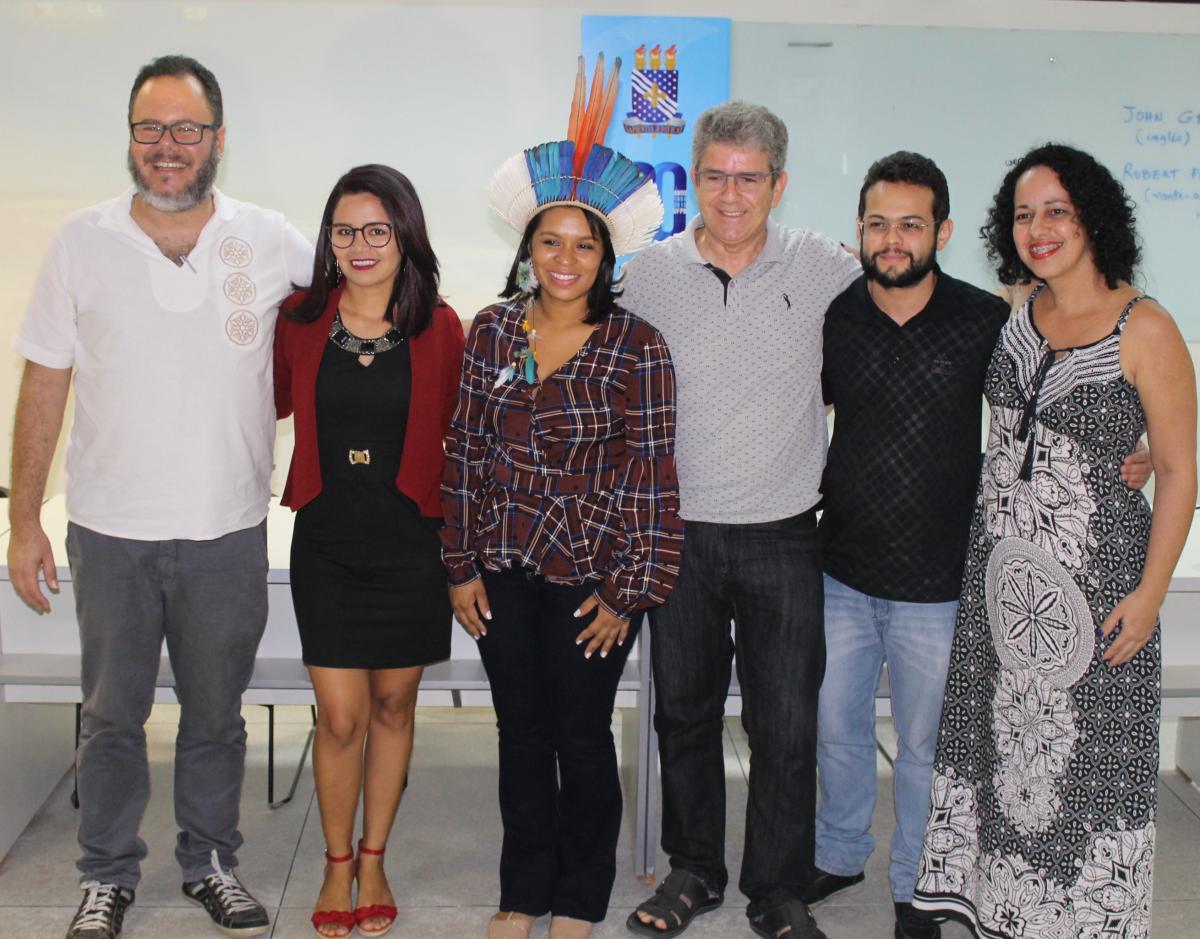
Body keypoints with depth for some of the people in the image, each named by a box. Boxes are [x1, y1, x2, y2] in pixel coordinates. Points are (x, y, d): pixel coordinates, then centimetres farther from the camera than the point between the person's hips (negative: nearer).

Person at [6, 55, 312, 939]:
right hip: (111, 531, 0)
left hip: (228, 529, 0)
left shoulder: (272, 242, -4)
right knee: (112, 715, 13)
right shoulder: (82, 242, -3)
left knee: (216, 715, 15)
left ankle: (211, 862, 34)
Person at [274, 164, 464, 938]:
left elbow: (454, 437, 4)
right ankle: (337, 865, 23)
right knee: (341, 716, 0)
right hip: (327, 540, 0)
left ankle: (374, 861, 29)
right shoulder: (301, 320, 0)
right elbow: (272, 402, 15)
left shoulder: (439, 328, -3)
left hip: (411, 540, 0)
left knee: (393, 705, 11)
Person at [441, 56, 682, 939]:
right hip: (503, 569, 4)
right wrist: (462, 566, 4)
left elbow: (651, 476, -9)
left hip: (590, 572, -3)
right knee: (521, 733, 14)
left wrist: (627, 592, -9)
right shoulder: (491, 331, 2)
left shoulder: (637, 347, -9)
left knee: (582, 738, 7)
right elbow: (466, 452, 5)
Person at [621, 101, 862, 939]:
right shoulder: (649, 274, -1)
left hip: (784, 536, -1)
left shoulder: (820, 265, -4)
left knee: (787, 725, 4)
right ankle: (695, 870, 31)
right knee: (684, 712, 13)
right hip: (679, 532, 1)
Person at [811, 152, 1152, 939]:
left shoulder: (986, 320, -10)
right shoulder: (832, 319, -3)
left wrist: (1122, 461, -12)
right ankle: (840, 854, 42)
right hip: (842, 576, 3)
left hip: (936, 584, -3)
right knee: (837, 729, 19)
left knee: (922, 745, 12)